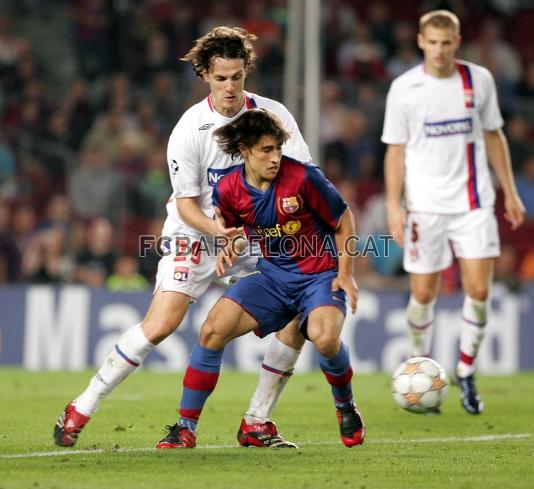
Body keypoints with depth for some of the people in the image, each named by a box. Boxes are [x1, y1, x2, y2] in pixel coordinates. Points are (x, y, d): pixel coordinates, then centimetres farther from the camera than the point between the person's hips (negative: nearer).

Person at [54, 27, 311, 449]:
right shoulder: (189, 129, -15)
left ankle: (257, 423, 3)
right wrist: (217, 230, -31)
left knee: (301, 316, -10)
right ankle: (82, 409, -8)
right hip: (194, 237, -4)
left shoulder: (273, 115, -6)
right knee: (162, 322, -20)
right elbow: (186, 203, -13)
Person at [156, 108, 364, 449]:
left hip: (320, 275, -4)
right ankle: (186, 426, -2)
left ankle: (346, 407, 0)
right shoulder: (229, 190, -6)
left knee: (324, 337, -33)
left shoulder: (303, 178, -17)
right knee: (213, 329, -14)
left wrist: (345, 273, -8)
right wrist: (230, 248, -8)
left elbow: (344, 221, -4)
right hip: (273, 276, 4)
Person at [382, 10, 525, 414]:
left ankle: (466, 374, 10)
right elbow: (396, 150, 0)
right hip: (425, 206, -1)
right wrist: (393, 205, -8)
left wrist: (510, 192, 11)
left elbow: (493, 135, 13)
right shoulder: (404, 89, -3)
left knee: (478, 289, -7)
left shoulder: (479, 80, 4)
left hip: (474, 202, 1)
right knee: (424, 293, 2)